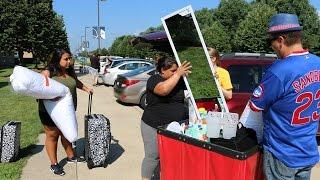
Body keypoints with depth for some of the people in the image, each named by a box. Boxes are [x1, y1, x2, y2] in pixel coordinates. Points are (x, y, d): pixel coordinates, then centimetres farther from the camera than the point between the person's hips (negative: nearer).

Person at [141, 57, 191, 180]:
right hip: (154, 127, -5)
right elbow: (164, 90, -30)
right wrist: (178, 74, -22)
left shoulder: (179, 81, 7)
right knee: (153, 156, 4)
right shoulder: (154, 79, -10)